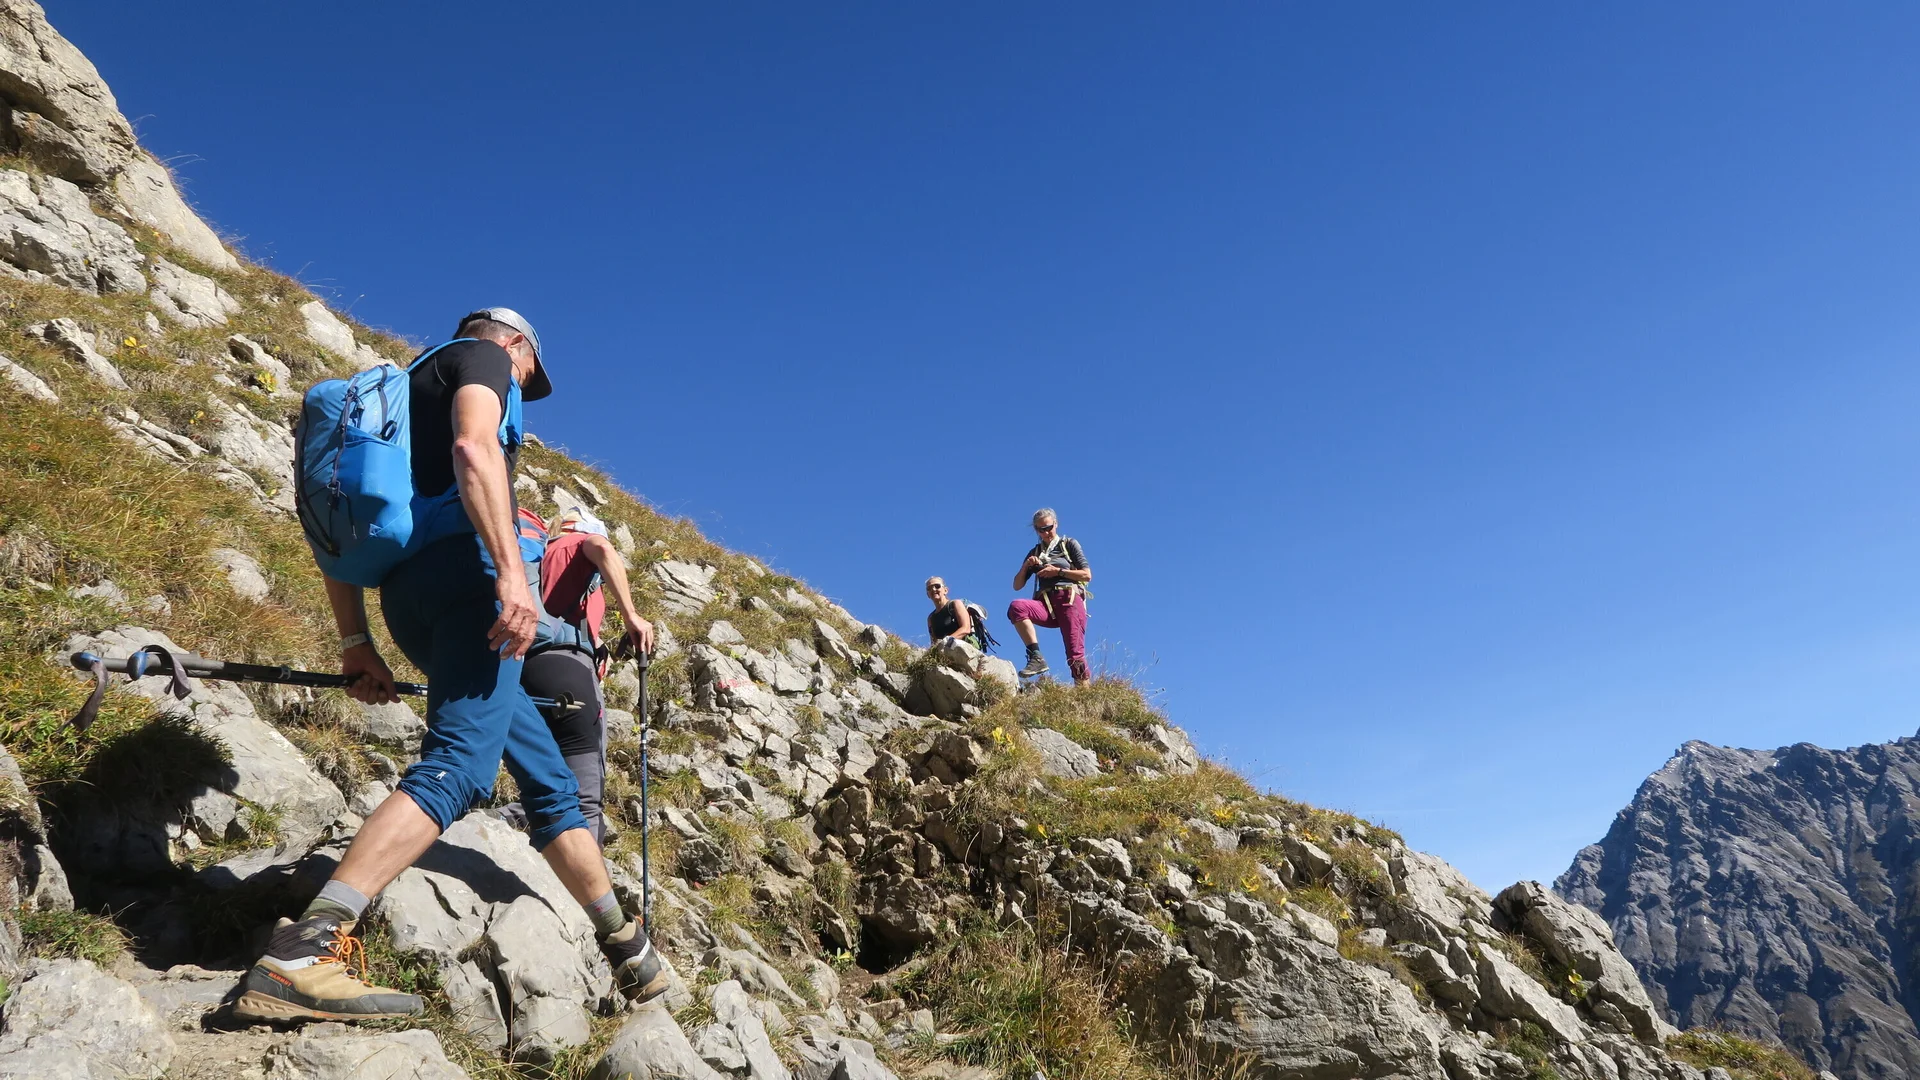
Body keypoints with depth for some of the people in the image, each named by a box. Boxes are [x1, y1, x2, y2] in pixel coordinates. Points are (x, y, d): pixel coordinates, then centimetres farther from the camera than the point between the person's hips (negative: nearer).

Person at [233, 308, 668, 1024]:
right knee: (459, 767, -21)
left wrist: (356, 644, 20)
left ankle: (626, 947, 20)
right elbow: (473, 447, -14)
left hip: (407, 597, 9)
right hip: (465, 567, -9)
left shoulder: (408, 388, 33)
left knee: (549, 777, 12)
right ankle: (301, 954, -33)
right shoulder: (483, 355, 10)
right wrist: (510, 571, -25)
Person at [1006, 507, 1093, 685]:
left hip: (1069, 599, -3)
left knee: (1075, 655, -15)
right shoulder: (1035, 553, 23)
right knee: (1015, 607, -30)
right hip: (1046, 603, 3)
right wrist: (1025, 566, 1)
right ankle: (1036, 657, -31)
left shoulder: (1069, 544, 15)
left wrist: (1058, 571, -5)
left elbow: (1087, 575, 4)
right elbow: (1017, 585, 19)